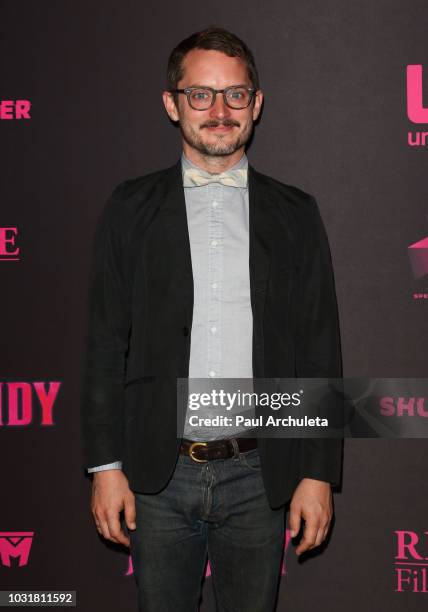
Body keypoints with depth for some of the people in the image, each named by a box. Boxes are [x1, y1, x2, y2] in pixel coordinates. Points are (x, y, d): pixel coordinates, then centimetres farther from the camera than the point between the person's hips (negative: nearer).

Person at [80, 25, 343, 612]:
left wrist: (319, 474, -2)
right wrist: (105, 464, -3)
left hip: (259, 477, 0)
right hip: (156, 475, 0)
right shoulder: (131, 208, 2)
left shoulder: (296, 214, 3)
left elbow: (319, 349, 2)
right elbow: (106, 343, 1)